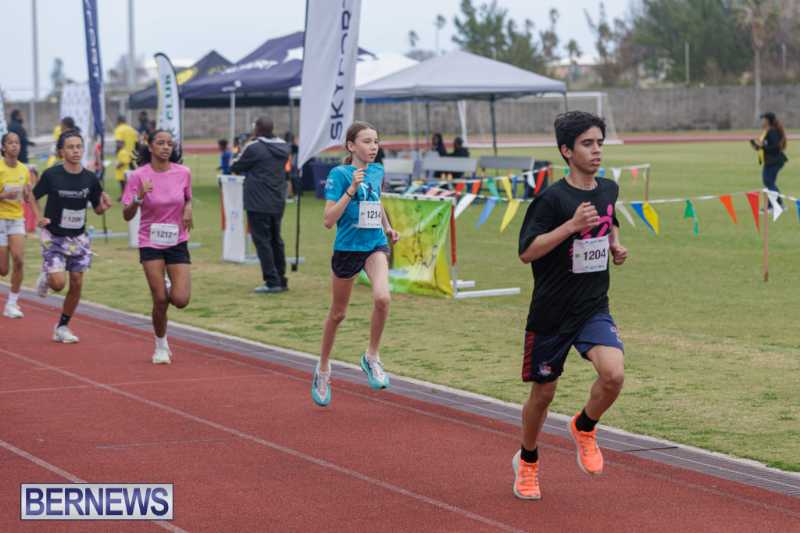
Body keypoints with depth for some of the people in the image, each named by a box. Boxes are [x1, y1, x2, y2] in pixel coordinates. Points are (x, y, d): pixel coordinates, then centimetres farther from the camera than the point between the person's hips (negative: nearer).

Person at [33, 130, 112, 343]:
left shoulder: (90, 178, -5)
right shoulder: (51, 175, -12)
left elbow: (98, 208, 5)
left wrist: (104, 205, -18)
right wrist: (38, 217, -16)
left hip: (78, 238, 3)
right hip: (54, 237, -3)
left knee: (76, 284, 1)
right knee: (58, 283, -15)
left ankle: (63, 327, 19)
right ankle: (46, 278, 23)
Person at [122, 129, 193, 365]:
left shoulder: (183, 173, -3)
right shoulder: (139, 176, -9)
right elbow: (127, 215, -9)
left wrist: (188, 208, -7)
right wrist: (139, 196, -27)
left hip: (177, 243, 2)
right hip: (151, 243, -2)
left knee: (181, 300, -10)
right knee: (160, 300, -5)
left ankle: (170, 290, 28)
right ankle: (161, 346, 18)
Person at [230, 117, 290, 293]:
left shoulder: (253, 148, -13)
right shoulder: (283, 147, 7)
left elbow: (235, 168, -2)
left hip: (258, 203, -7)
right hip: (278, 202, 7)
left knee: (262, 241, -3)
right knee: (276, 240, 16)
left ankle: (272, 282, -7)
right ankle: (281, 280, 19)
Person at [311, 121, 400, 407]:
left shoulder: (378, 171, 5)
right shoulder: (339, 174, -12)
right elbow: (329, 220, -19)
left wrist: (387, 226, 15)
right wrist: (352, 189, -25)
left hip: (375, 246, 3)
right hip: (346, 248, -3)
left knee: (382, 297, -25)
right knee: (337, 313, 12)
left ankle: (372, 356, -4)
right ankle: (323, 368, 35)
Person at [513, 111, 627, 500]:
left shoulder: (608, 190, 4)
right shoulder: (552, 198, -15)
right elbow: (526, 252, -20)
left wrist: (616, 245, 7)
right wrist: (572, 225, -29)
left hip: (594, 308, 4)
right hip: (551, 312, -3)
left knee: (613, 373, -22)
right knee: (543, 392, 10)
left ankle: (584, 427, 9)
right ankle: (527, 462, 36)